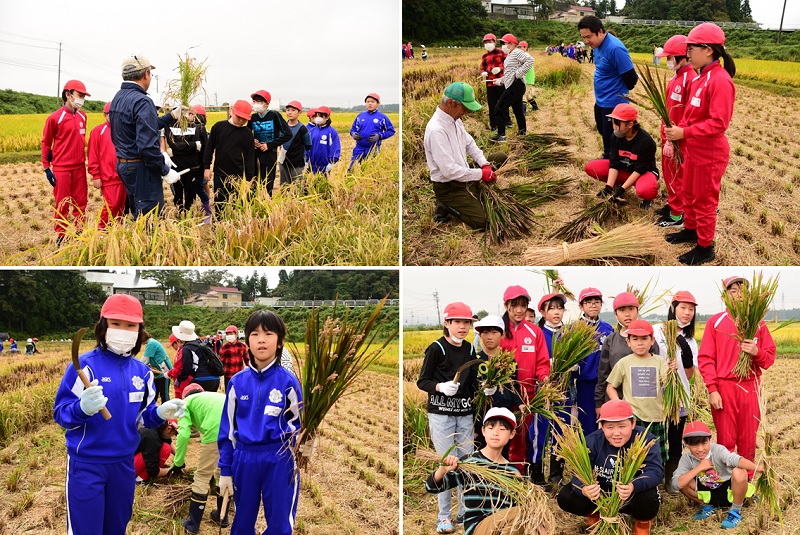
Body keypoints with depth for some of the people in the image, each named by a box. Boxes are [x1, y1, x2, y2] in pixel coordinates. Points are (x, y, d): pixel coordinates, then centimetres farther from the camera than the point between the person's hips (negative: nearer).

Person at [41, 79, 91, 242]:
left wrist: (88, 162, 13)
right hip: (62, 169, -5)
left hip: (79, 167, 5)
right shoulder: (55, 118, -10)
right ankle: (61, 235, 12)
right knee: (62, 204, 2)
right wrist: (46, 168, -4)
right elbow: (45, 143, -3)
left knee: (81, 202, 9)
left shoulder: (82, 116, 6)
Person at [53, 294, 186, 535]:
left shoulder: (141, 371, 4)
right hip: (86, 463, -5)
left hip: (124, 462, 5)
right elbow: (60, 413, -16)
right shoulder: (84, 365, -14)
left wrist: (161, 413, -11)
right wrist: (83, 408, -36)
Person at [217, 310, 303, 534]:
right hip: (244, 460, 2)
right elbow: (227, 427, 6)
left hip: (280, 461, -2)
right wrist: (225, 470, 6)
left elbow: (299, 424, 2)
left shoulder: (288, 382, -6)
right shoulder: (237, 382, 0)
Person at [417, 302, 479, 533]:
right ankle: (444, 516, 9)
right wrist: (441, 387, -25)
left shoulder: (470, 349, 9)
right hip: (440, 413, -5)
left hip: (465, 413, 5)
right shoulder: (436, 348, -8)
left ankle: (465, 511, 22)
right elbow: (422, 381, -8)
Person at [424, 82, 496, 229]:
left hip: (464, 176, 10)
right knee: (482, 221, -17)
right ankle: (445, 206, 1)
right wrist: (481, 174, -20)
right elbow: (449, 170, -29)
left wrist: (485, 164, -1)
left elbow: (470, 144, 16)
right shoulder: (436, 130, -28)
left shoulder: (455, 120, 2)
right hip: (448, 187, -10)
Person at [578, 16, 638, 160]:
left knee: (611, 142, 1)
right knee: (603, 133, 23)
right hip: (600, 101, 9)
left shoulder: (615, 48, -25)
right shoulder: (597, 45, 2)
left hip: (613, 104, -9)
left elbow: (631, 78, -21)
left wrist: (620, 92, -3)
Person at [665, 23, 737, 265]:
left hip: (710, 153, -9)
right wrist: (678, 129, -1)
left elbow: (718, 123, -27)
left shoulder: (720, 80, -23)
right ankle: (690, 229, 43)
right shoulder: (700, 78, 4)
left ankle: (705, 248, 18)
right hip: (693, 150, 9)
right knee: (689, 193, 23)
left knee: (704, 200, 4)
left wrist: (684, 133, -26)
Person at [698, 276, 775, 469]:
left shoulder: (758, 323, 10)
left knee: (748, 440, 4)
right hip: (724, 388, -2)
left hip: (750, 388, 2)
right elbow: (705, 358, -2)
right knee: (726, 440, 0)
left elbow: (770, 358, 9)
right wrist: (712, 389, -10)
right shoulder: (715, 321, 3)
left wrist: (757, 352, -14)